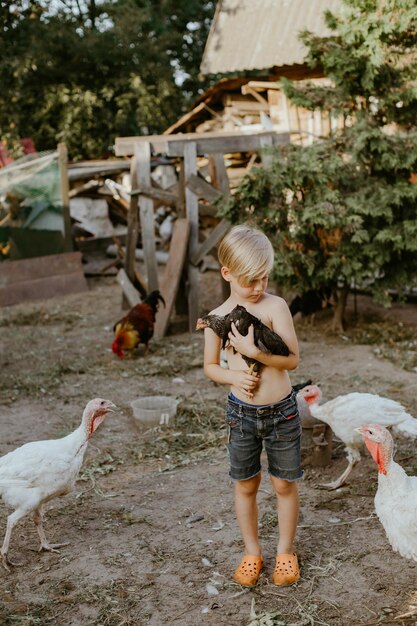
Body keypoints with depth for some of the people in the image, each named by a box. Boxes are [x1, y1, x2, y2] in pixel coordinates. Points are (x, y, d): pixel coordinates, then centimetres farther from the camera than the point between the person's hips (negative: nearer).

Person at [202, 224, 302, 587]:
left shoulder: (276, 307, -12)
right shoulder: (218, 317, -5)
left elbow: (293, 359, -15)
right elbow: (210, 366, 6)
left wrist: (255, 351, -28)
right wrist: (234, 376, -14)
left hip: (281, 411, -1)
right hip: (241, 413, 2)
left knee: (284, 484, 11)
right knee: (246, 486, 13)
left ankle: (285, 551, 32)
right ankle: (252, 553, 33)